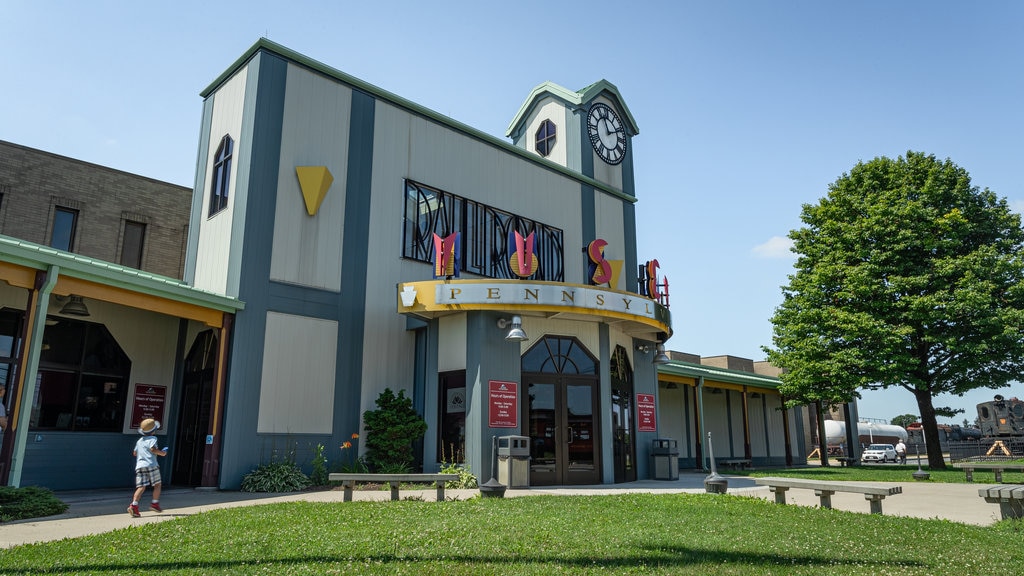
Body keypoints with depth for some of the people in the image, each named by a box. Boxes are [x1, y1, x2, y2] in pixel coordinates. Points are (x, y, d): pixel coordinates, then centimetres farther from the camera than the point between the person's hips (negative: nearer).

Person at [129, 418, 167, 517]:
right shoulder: (152, 438, -1)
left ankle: (134, 505, -17)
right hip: (151, 465, -6)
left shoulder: (139, 441, 21)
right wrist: (162, 453, -2)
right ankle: (154, 503, 7)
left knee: (141, 487, -1)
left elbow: (134, 453, 25)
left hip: (139, 465, 6)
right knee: (157, 484, 8)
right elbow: (153, 449, -16)